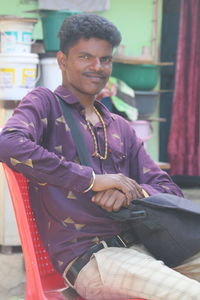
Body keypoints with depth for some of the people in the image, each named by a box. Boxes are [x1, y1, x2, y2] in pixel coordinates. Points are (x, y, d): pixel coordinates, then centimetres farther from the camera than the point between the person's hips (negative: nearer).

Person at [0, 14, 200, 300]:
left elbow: (170, 189, 17)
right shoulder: (45, 103, 6)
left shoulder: (121, 128, 24)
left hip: (139, 245, 7)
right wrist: (91, 179, -16)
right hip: (88, 256, -7)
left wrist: (133, 192, -7)